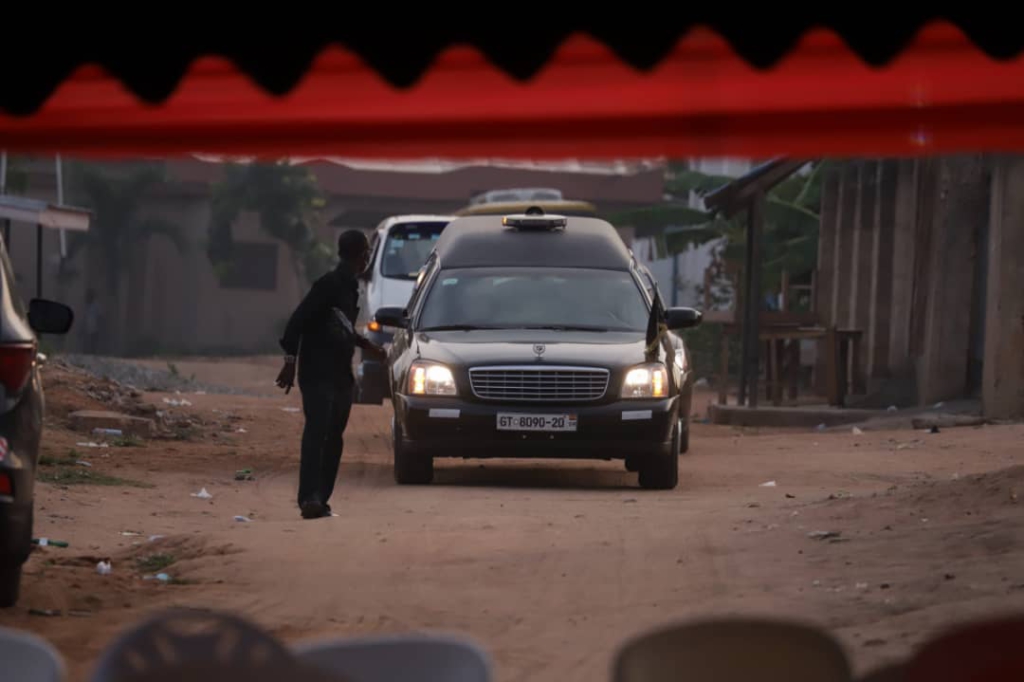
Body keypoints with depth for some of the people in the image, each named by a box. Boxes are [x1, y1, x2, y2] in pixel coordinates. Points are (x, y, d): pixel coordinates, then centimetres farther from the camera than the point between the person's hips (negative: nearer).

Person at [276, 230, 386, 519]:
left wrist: (363, 344, 34)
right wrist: (290, 360, -20)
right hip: (318, 374, -10)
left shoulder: (349, 286, 15)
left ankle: (319, 499, 13)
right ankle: (310, 498, -28)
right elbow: (299, 320, -17)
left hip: (341, 375, 10)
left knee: (334, 439, 9)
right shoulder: (330, 284, -13)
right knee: (316, 433, -19)